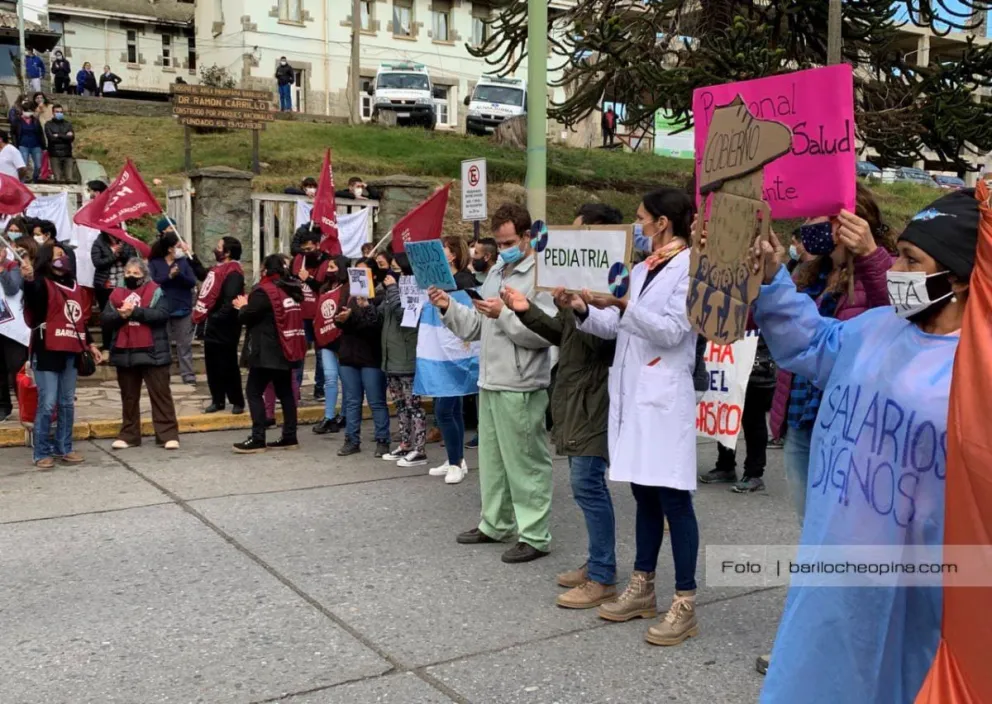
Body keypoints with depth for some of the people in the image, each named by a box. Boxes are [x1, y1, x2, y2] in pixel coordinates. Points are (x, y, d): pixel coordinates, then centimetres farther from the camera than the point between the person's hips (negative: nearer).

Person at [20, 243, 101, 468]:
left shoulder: (74, 285, 16)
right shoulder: (42, 283, -6)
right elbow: (32, 300, -30)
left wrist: (89, 344, 23)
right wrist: (28, 280, -49)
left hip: (70, 352, 7)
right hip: (47, 351, -7)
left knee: (67, 403, 12)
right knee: (47, 404, -6)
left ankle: (63, 448, 22)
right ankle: (43, 453, 3)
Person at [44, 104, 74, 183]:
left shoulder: (68, 124, 14)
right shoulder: (49, 125, 7)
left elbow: (72, 138, -1)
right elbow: (51, 138, -8)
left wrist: (58, 136, -4)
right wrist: (65, 136, -4)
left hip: (67, 154, 2)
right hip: (55, 155, -2)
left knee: (70, 179, -7)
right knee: (58, 179, -7)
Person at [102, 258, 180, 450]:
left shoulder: (155, 291, -1)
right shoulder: (116, 294, 11)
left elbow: (162, 314, -15)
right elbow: (104, 318, 3)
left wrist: (135, 311, -20)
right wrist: (120, 315, -17)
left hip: (152, 352, -4)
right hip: (124, 353, 4)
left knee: (160, 394, 0)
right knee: (128, 396, 12)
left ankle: (168, 434, 2)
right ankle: (129, 435, 21)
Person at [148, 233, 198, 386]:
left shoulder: (184, 261, 7)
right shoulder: (154, 263, -1)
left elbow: (192, 282, -2)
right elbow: (152, 283, -13)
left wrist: (179, 275, -18)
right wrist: (169, 276, -21)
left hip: (183, 309, 2)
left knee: (185, 344, 6)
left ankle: (188, 375, 9)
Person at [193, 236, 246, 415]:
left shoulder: (233, 273, -19)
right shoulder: (218, 268, 13)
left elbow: (230, 301, -26)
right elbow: (203, 274, 35)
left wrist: (216, 318, -26)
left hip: (224, 328, -10)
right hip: (213, 325, 10)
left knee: (228, 366, -3)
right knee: (212, 366, 13)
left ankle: (237, 402, 8)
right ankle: (217, 401, 23)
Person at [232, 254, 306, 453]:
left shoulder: (264, 291, -13)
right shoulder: (292, 290, 11)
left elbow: (246, 317, -10)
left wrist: (243, 306, 11)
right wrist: (249, 306, 23)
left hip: (267, 351, -8)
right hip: (286, 350, 8)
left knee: (254, 392, -3)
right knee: (285, 392, 11)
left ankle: (258, 439, -7)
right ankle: (290, 437, 12)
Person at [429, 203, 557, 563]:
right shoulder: (495, 273, 17)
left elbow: (546, 332, -22)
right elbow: (476, 327, 19)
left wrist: (504, 313, -23)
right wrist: (448, 307, 5)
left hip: (521, 388, -9)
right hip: (490, 383, 9)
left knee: (526, 463, -2)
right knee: (491, 459, 17)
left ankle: (534, 536, 8)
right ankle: (494, 524, 31)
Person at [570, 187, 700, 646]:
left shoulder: (692, 266, -6)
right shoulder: (643, 268, 17)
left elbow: (672, 332, -15)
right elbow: (617, 329, 16)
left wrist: (623, 305, -21)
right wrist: (586, 310, 0)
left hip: (664, 397, -8)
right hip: (631, 392, 8)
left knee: (672, 497, -6)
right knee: (644, 493, 13)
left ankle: (685, 603, 1)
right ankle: (642, 589, 22)